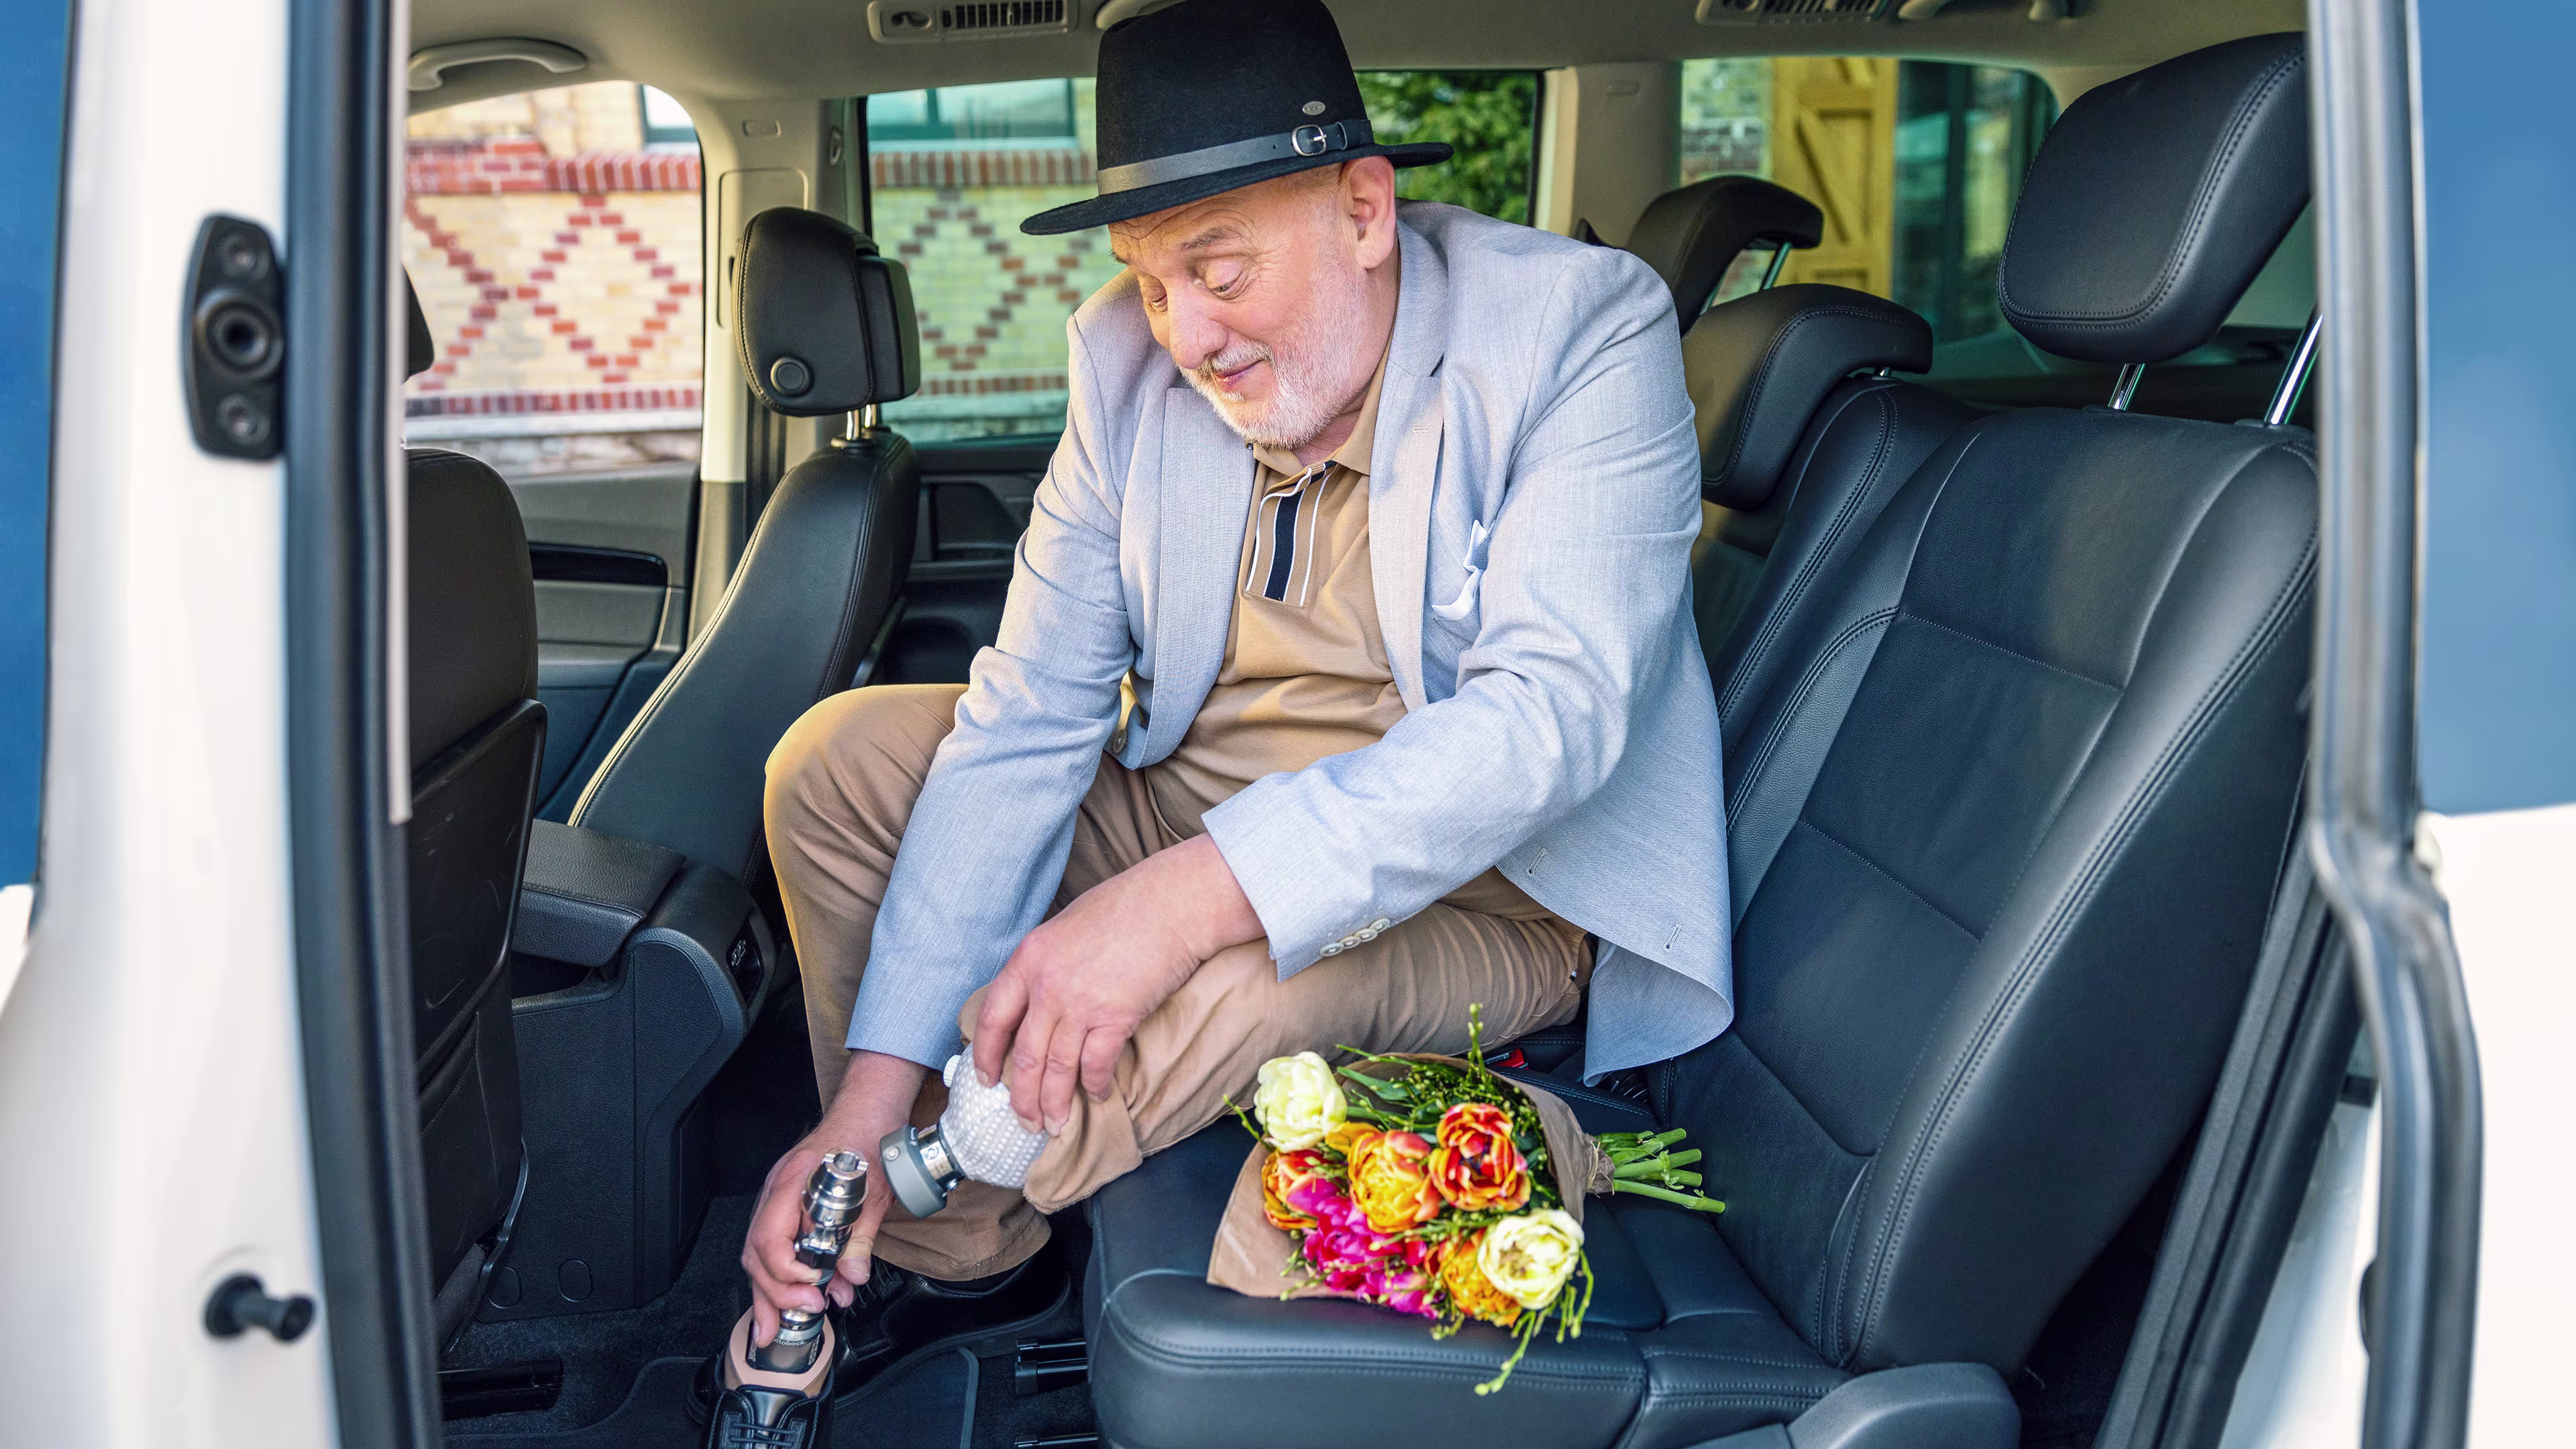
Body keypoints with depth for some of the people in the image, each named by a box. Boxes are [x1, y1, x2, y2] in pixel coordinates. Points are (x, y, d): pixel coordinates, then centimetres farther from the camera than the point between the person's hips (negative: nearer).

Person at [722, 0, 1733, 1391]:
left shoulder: (1581, 327, -20)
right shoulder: (1130, 362, -7)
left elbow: (1551, 712, -32)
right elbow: (1029, 718, -10)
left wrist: (1183, 900, -44)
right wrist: (875, 1095, -17)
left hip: (1481, 895, -5)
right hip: (1190, 816, 5)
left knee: (1236, 964, -35)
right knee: (840, 757, -4)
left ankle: (923, 1251, -5)